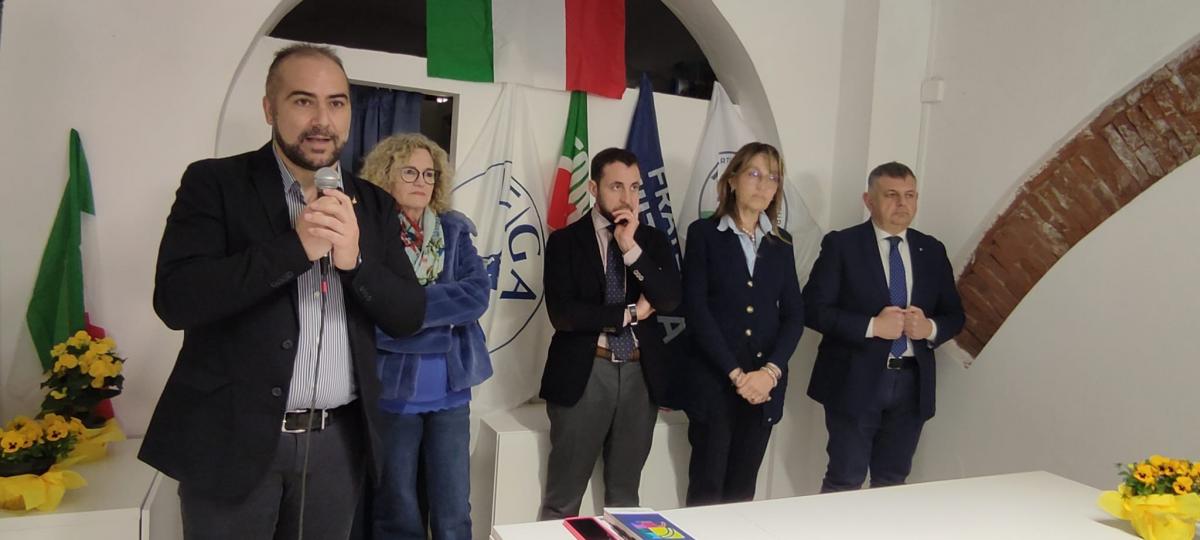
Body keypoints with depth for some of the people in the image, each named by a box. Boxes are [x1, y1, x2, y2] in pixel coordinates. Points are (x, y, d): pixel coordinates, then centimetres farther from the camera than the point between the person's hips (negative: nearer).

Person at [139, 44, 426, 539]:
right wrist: (296, 246, -20)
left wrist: (355, 259, -15)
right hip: (234, 437, -3)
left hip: (337, 442, 4)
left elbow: (409, 315, 2)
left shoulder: (372, 203, 7)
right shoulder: (214, 183, -4)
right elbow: (174, 298, -15)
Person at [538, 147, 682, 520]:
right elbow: (562, 314, -14)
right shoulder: (565, 241, -2)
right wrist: (630, 312, -9)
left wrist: (632, 248, -15)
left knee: (625, 496, 16)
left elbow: (670, 300, -7)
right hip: (583, 374, -3)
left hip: (641, 374, 3)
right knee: (563, 499, 6)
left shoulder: (654, 240, 7)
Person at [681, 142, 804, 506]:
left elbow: (793, 314, 6)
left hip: (765, 383, 4)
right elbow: (696, 309, -9)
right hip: (714, 380, -4)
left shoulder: (781, 243, 11)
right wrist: (735, 373, -14)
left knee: (742, 488, 12)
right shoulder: (704, 233, -1)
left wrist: (770, 370, -10)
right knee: (706, 488, 4)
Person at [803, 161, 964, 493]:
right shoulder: (841, 245, -4)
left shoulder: (932, 250, 9)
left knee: (892, 484, 14)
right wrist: (872, 326, -19)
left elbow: (955, 315, 12)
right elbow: (813, 308, -11)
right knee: (845, 483, 2)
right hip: (855, 382, -4)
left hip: (912, 385, 5)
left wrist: (930, 328, -10)